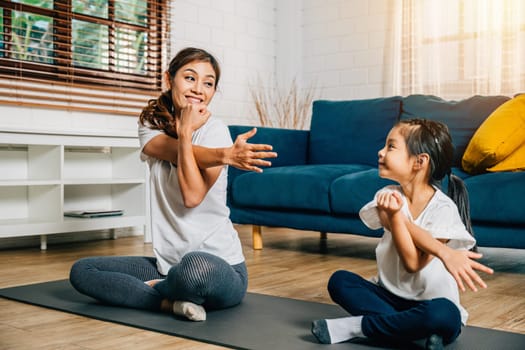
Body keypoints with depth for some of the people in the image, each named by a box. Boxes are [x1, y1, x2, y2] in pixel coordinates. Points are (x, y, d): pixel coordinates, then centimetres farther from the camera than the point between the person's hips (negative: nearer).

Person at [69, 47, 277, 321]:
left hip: (220, 266, -5)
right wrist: (225, 155, -35)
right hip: (168, 263, 6)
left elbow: (193, 195, -20)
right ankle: (172, 300, -14)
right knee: (81, 271, 0)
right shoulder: (151, 125, 6)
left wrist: (185, 133, -16)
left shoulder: (215, 130, -8)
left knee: (195, 268, -41)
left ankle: (154, 288, -5)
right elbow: (180, 154, -17)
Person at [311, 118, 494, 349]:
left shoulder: (443, 208, -15)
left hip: (429, 302, -4)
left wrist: (395, 214, -32)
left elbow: (413, 263, -21)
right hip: (390, 294, 4)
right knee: (339, 280, -15)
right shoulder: (388, 196, -3)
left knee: (443, 315, -37)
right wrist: (445, 253, -38)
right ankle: (411, 328, -21)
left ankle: (355, 327, -20)